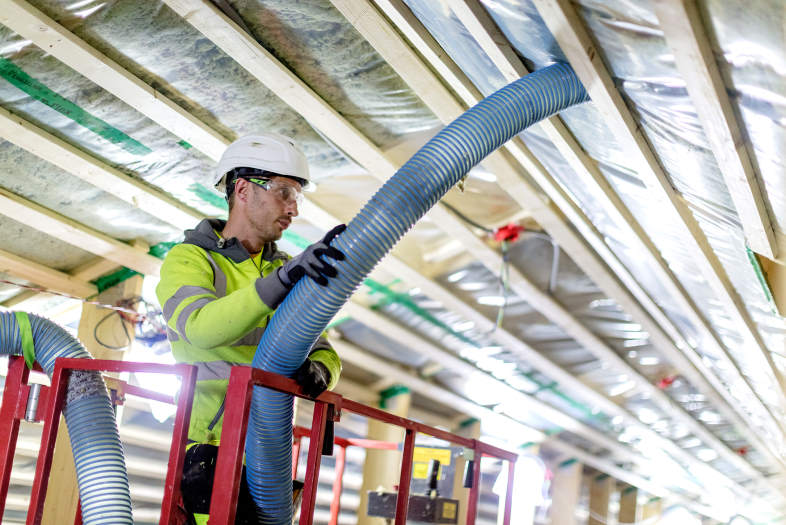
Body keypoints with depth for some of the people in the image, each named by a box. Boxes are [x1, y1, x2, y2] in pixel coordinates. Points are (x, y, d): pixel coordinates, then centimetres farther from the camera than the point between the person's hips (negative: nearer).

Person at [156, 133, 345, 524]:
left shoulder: (284, 271, 14)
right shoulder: (189, 259, -4)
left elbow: (321, 350, 10)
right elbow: (201, 326, -26)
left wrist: (318, 370, -15)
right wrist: (282, 280, -37)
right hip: (209, 451, -6)